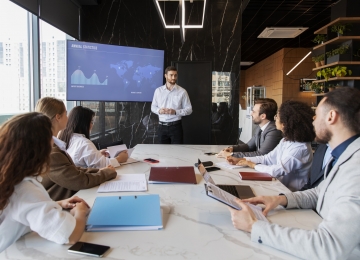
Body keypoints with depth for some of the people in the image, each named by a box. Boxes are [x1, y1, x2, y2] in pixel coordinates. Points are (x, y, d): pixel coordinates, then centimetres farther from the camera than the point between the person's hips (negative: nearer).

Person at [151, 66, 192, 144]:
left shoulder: (182, 91, -3)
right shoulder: (158, 90, 5)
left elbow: (189, 109, -2)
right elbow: (153, 107, 12)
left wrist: (175, 112, -16)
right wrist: (159, 110, -10)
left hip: (176, 126, -2)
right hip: (162, 126, 2)